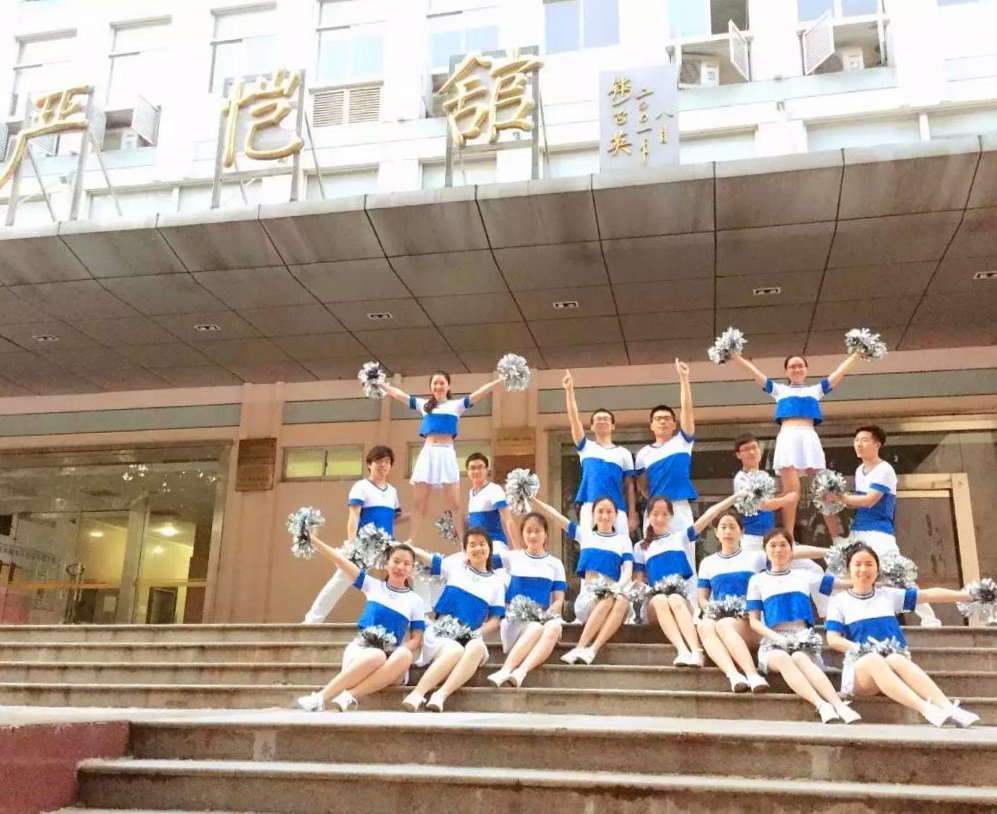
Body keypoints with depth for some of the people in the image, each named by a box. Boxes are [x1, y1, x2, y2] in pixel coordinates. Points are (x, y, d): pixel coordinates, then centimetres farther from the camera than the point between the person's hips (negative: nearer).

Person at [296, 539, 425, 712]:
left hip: (391, 654, 1)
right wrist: (312, 539, 1)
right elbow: (340, 560, 6)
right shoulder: (373, 586, 12)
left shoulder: (415, 601, 11)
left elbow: (416, 639, 8)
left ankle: (348, 696, -43)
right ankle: (320, 698, -37)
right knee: (376, 656, -39)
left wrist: (398, 650, -13)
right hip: (361, 648, -1)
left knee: (405, 655, -37)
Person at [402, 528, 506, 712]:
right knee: (455, 650, -37)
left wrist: (478, 633, -9)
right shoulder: (454, 566, 12)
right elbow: (421, 556, 6)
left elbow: (494, 620, 9)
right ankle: (417, 694, -45)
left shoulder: (496, 583, 14)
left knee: (477, 648, -37)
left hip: (472, 636, 2)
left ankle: (441, 695, -50)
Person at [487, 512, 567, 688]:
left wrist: (546, 615, -11)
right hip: (514, 620, -1)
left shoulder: (555, 564, 14)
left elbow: (559, 600, 6)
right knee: (536, 628, -37)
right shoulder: (512, 558, 13)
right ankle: (506, 671, -49)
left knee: (554, 627, -37)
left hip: (543, 618, 1)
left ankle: (521, 672, -54)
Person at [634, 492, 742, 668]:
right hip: (653, 603, 0)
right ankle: (683, 651, -53)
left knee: (675, 599, -36)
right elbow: (638, 581, 16)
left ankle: (696, 651, -52)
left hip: (681, 599, 0)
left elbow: (708, 515, 5)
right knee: (660, 599, -35)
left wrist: (737, 496, -4)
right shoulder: (641, 547, 20)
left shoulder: (682, 538, 18)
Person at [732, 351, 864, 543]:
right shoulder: (779, 390, 21)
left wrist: (858, 352, 15)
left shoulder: (816, 389, 23)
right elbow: (754, 372, 16)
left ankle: (838, 538, -5)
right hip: (788, 438, -1)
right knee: (791, 491, -10)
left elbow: (841, 371, 20)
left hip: (809, 438, 1)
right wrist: (736, 355, 11)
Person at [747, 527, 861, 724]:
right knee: (782, 658, -37)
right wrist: (776, 637, -10)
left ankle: (839, 705, -51)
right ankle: (821, 705, -53)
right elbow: (754, 621, 7)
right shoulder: (757, 581, 15)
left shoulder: (804, 577, 19)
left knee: (799, 657, -36)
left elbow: (848, 583, 17)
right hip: (773, 642, -1)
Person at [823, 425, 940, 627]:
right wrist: (840, 500, -2)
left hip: (879, 532, -8)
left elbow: (869, 501, -20)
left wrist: (839, 497, -15)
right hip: (858, 531, 8)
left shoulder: (884, 470, -12)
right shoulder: (859, 471, 14)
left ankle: (930, 619, -9)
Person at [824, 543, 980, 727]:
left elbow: (929, 594, 11)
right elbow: (833, 639, 1)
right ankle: (927, 709, -51)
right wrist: (860, 649, -13)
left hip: (896, 660, 2)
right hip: (860, 667, -2)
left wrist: (968, 595, 4)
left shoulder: (889, 595, 16)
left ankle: (950, 709, -47)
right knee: (874, 659, -37)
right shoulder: (839, 601, 9)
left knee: (895, 659, -35)